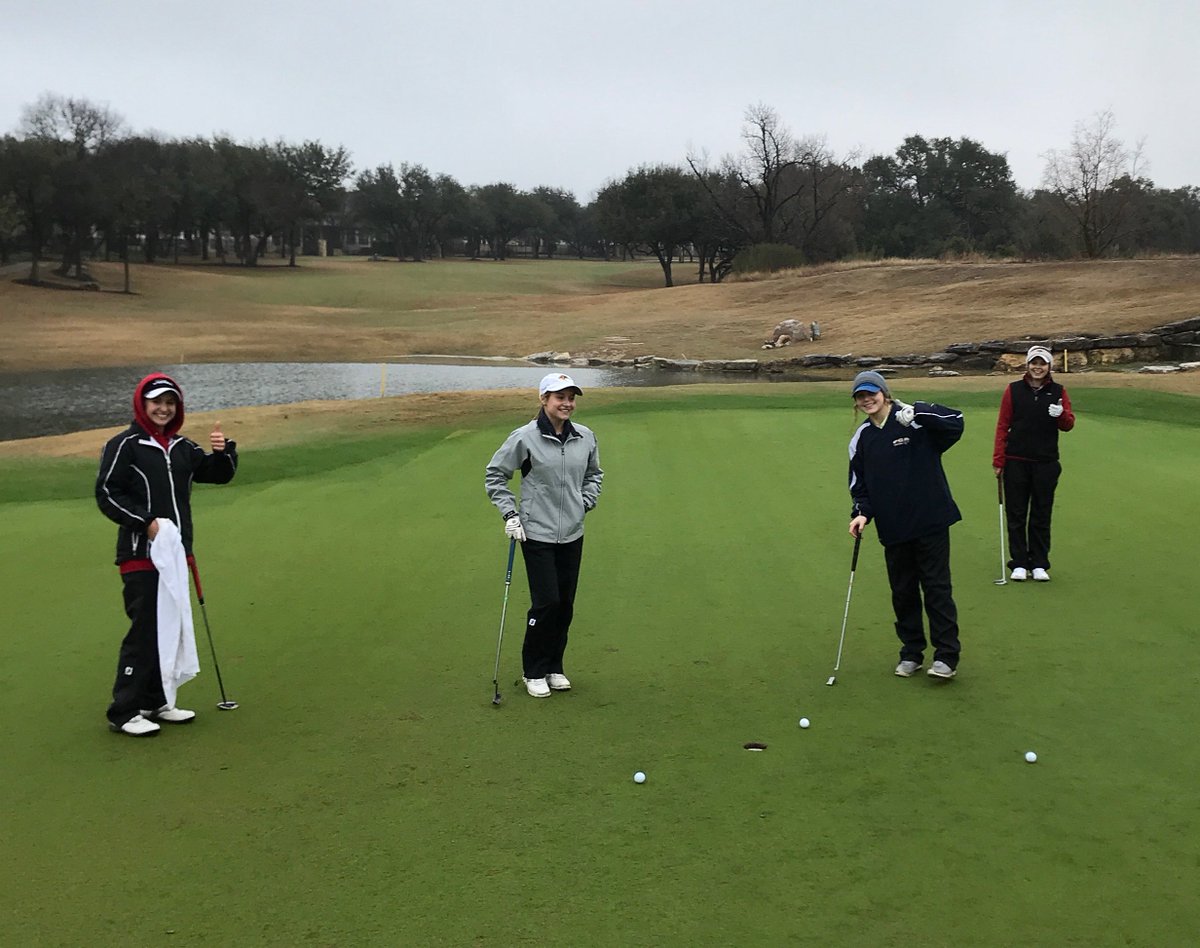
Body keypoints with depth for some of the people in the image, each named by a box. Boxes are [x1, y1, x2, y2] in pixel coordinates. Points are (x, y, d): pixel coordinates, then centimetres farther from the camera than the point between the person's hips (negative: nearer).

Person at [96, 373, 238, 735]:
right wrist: (145, 522, -19)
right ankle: (124, 711, 0)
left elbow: (219, 474, 16)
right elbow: (107, 494, -10)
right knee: (144, 630, -9)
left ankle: (156, 701, 23)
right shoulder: (124, 446, -7)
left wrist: (223, 452, -5)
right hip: (140, 555, -7)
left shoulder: (182, 447, 14)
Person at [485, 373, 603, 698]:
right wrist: (509, 514, -5)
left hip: (572, 535, 5)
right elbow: (495, 475, 0)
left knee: (566, 604, 8)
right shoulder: (524, 437, -10)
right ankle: (533, 671, 10)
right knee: (546, 602, -7)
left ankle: (554, 667, 24)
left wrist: (585, 502, 9)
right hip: (537, 534, -5)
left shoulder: (585, 437, 3)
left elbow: (594, 473, 22)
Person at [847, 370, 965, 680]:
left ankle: (947, 656, 5)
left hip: (930, 522, -5)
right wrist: (861, 513, -4)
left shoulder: (915, 420, -7)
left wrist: (917, 412, -28)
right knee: (902, 591, 11)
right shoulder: (861, 439, 8)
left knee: (936, 587, -1)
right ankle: (911, 654, 23)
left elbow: (955, 422, -19)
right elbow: (859, 483, 12)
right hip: (893, 528, 5)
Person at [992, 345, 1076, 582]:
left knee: (1042, 515, 6)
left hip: (1046, 463, 1)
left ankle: (1039, 564, 12)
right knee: (1016, 514, 2)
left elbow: (1069, 424, 2)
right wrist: (998, 460, -4)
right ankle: (1019, 564, 9)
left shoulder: (1058, 391, 6)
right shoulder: (1013, 390, 2)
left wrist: (1061, 414, -21)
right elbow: (1002, 426, 1)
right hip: (1016, 462, -1)